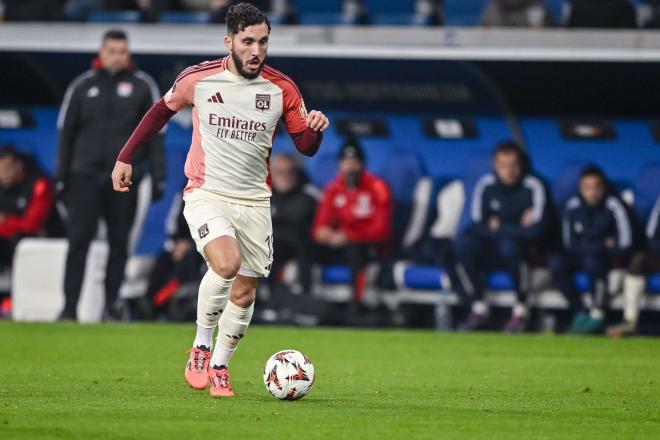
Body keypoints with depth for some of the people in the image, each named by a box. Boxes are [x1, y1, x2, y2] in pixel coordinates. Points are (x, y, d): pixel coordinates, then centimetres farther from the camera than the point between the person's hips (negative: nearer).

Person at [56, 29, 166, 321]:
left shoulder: (143, 86, 5)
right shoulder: (82, 86, 7)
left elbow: (154, 135, 5)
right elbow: (66, 132, 10)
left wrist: (158, 177, -1)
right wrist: (61, 177, 5)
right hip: (85, 176, 0)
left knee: (119, 243, 3)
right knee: (78, 241, -6)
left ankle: (111, 305, 10)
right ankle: (69, 306, -6)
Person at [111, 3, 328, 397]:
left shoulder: (282, 89, -3)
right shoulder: (198, 79, -6)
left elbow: (306, 147, 5)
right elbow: (162, 111, 12)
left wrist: (315, 129, -18)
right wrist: (126, 156, 13)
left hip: (254, 201, 3)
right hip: (206, 195, -3)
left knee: (245, 293, 3)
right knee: (226, 263, -28)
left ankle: (219, 366, 25)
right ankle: (202, 345, -6)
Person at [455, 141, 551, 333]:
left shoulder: (533, 187, -11)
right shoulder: (486, 185, 0)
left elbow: (536, 230, -19)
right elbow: (477, 225, -7)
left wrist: (499, 226, -11)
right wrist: (517, 227, -13)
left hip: (526, 250, -3)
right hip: (491, 251, 3)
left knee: (509, 245, -37)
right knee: (463, 243, -26)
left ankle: (521, 310, -22)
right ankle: (479, 310, -21)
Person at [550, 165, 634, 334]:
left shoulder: (614, 206, -15)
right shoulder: (572, 206, -6)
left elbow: (625, 245, -16)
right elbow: (570, 244, -2)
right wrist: (603, 244, -8)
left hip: (610, 256, -4)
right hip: (580, 256, 4)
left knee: (592, 260, -37)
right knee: (557, 262, -25)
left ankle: (597, 315, -26)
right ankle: (580, 313, -19)